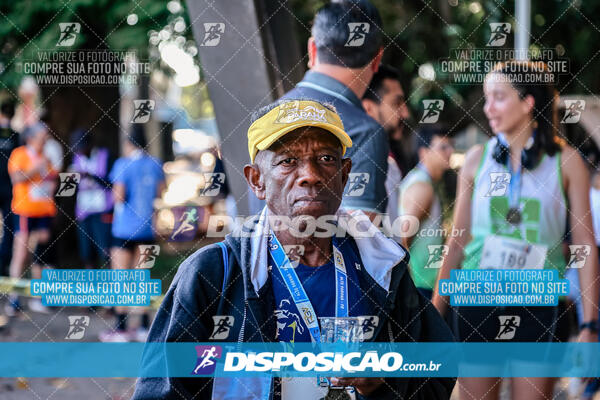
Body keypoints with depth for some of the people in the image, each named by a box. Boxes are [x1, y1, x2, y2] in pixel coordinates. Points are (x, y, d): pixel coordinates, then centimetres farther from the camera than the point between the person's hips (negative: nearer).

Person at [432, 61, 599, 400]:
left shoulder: (565, 160, 0)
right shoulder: (478, 159, 6)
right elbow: (458, 241, 10)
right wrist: (436, 312, 6)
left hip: (540, 305, -2)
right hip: (478, 301, 2)